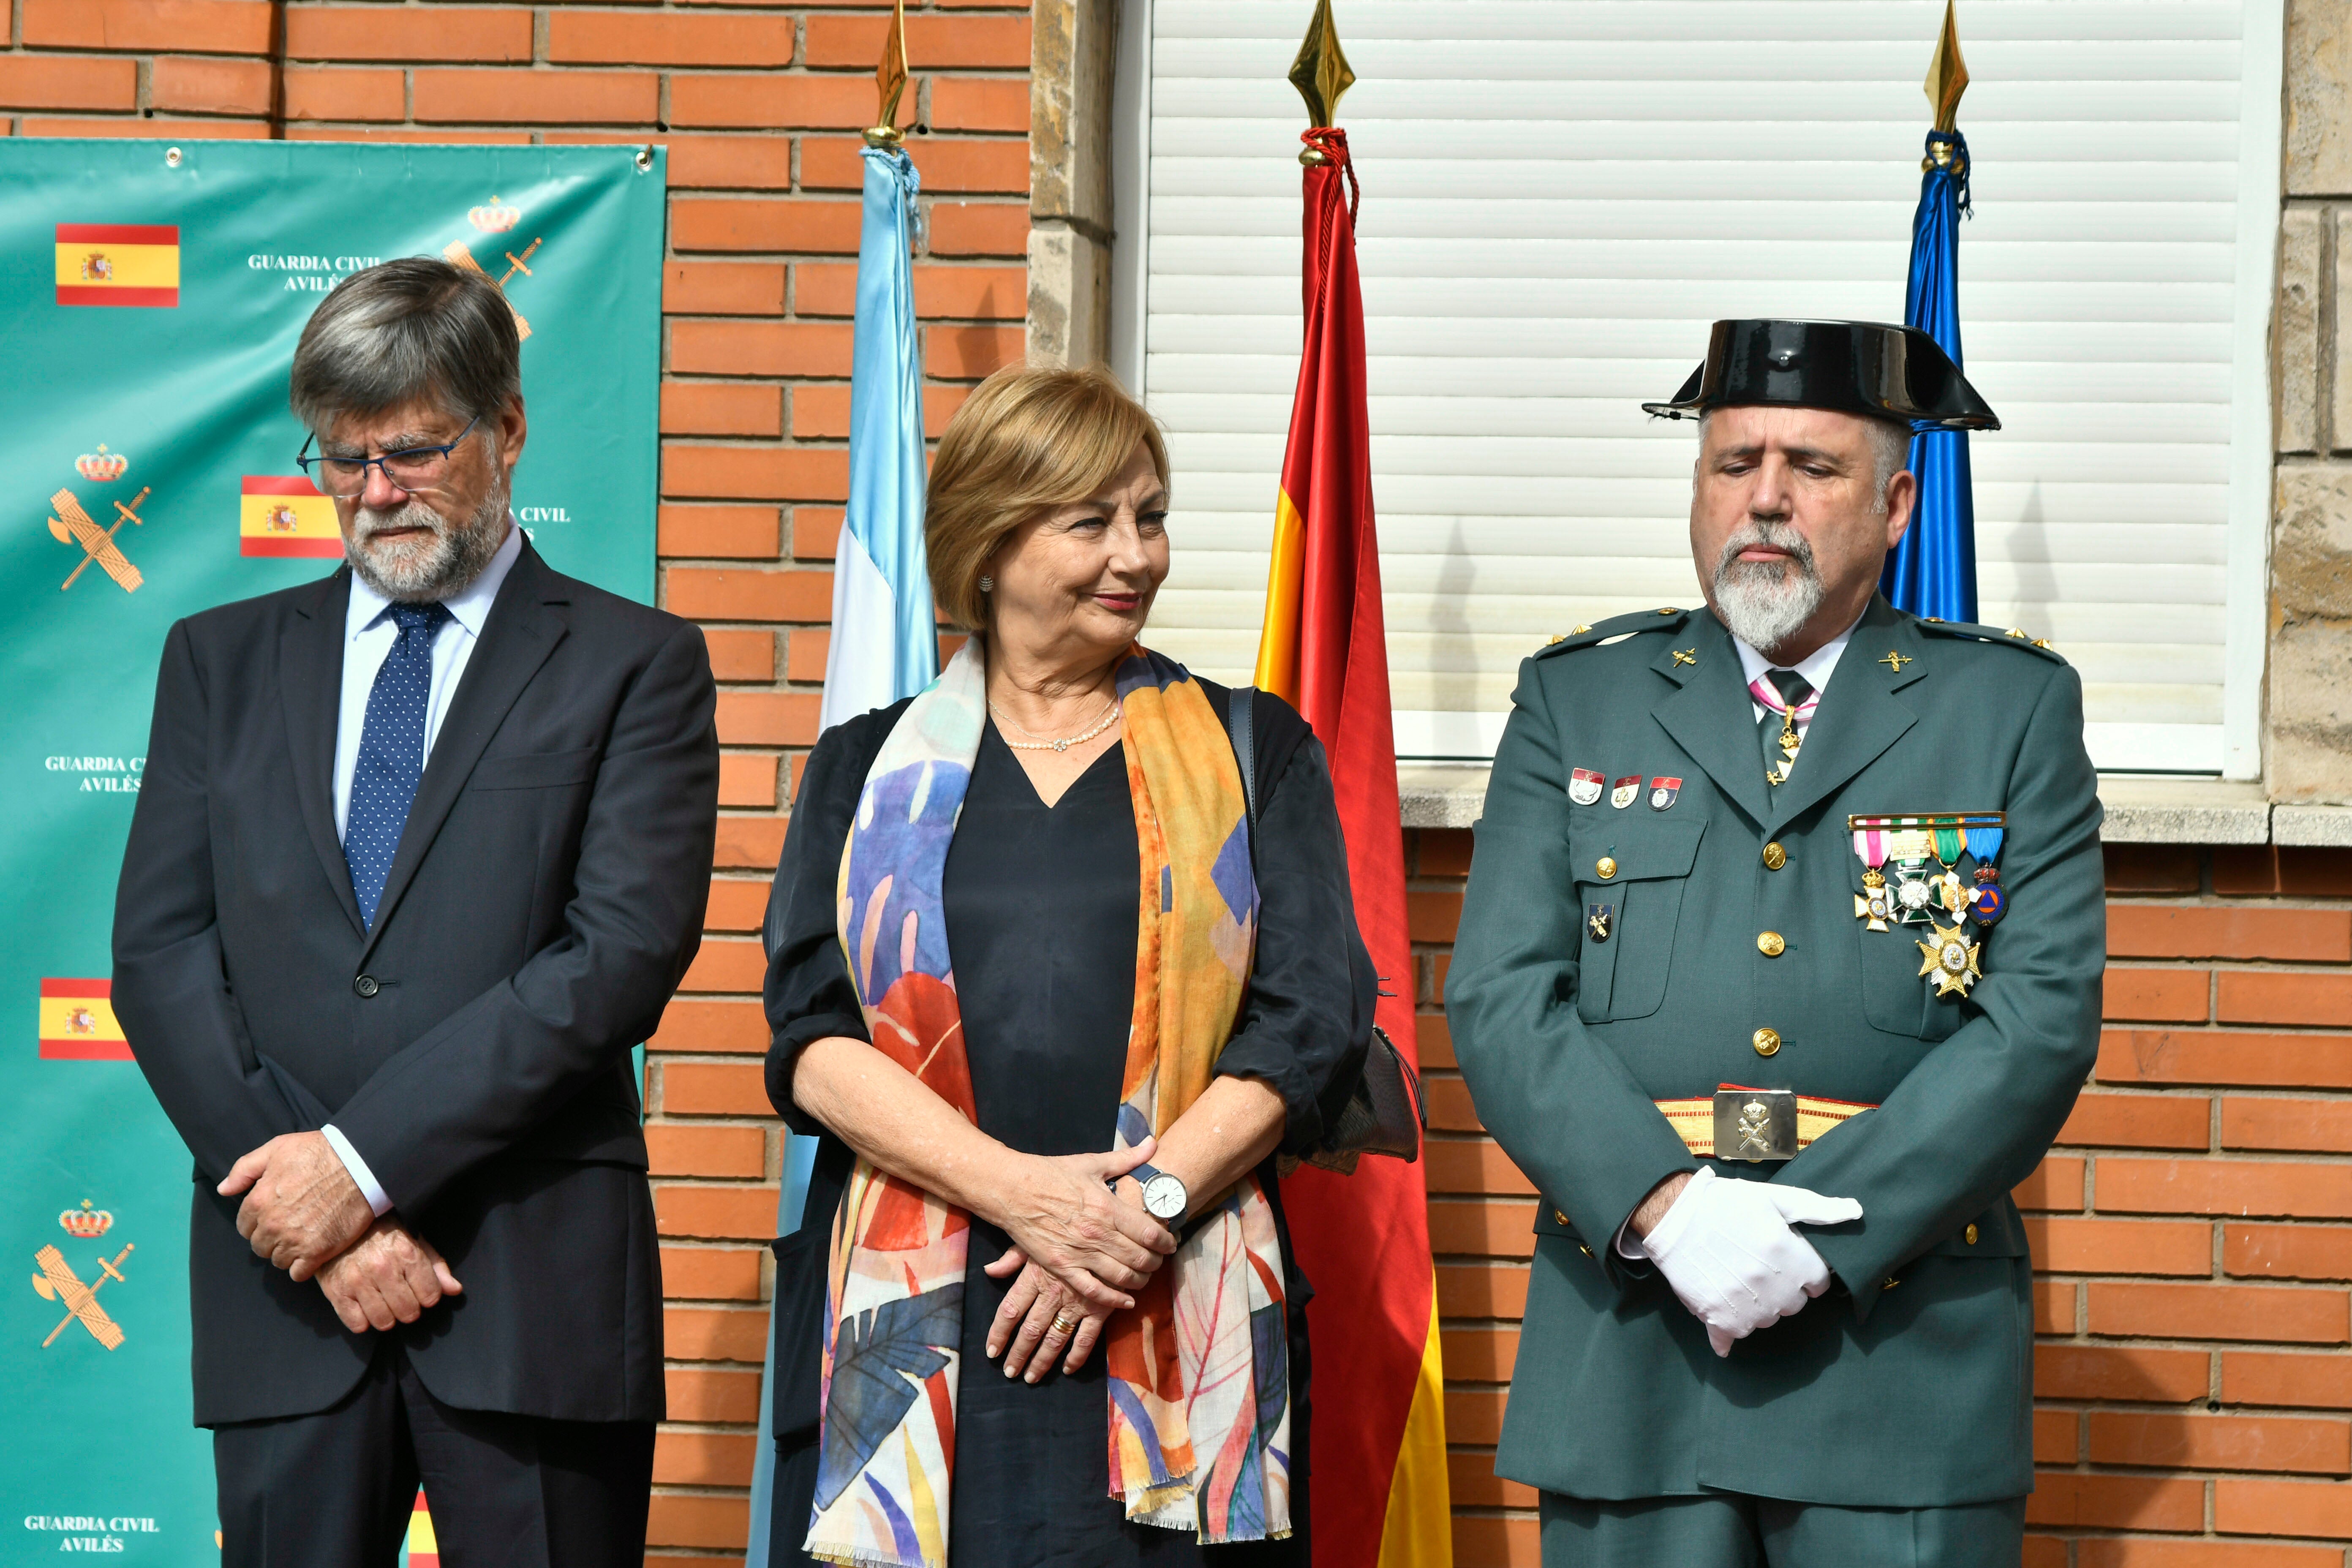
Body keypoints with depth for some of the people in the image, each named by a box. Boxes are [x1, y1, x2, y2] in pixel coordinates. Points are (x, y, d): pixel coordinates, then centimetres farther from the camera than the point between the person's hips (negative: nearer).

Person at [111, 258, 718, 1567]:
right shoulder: (223, 660, 15)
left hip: (538, 1279, -2)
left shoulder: (636, 664, 4)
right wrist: (320, 1220, -7)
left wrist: (361, 1159, -13)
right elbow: (159, 951, 6)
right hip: (281, 1282, 3)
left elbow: (626, 953, -8)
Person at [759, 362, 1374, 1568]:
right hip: (914, 1330, 1)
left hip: (1178, 1335, 0)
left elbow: (1313, 1018, 3)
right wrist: (1017, 1190, -12)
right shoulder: (868, 770, 13)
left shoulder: (1254, 754, 12)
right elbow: (811, 1036, 2)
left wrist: (1147, 1204, -11)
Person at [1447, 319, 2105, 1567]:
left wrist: (1824, 1231, -13)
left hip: (1907, 1360, -1)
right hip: (1627, 1356, 1)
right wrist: (1665, 1205, -14)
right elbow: (1499, 999, 2)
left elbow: (2042, 1018, -2)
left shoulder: (2014, 706, 8)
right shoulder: (1576, 698, 12)